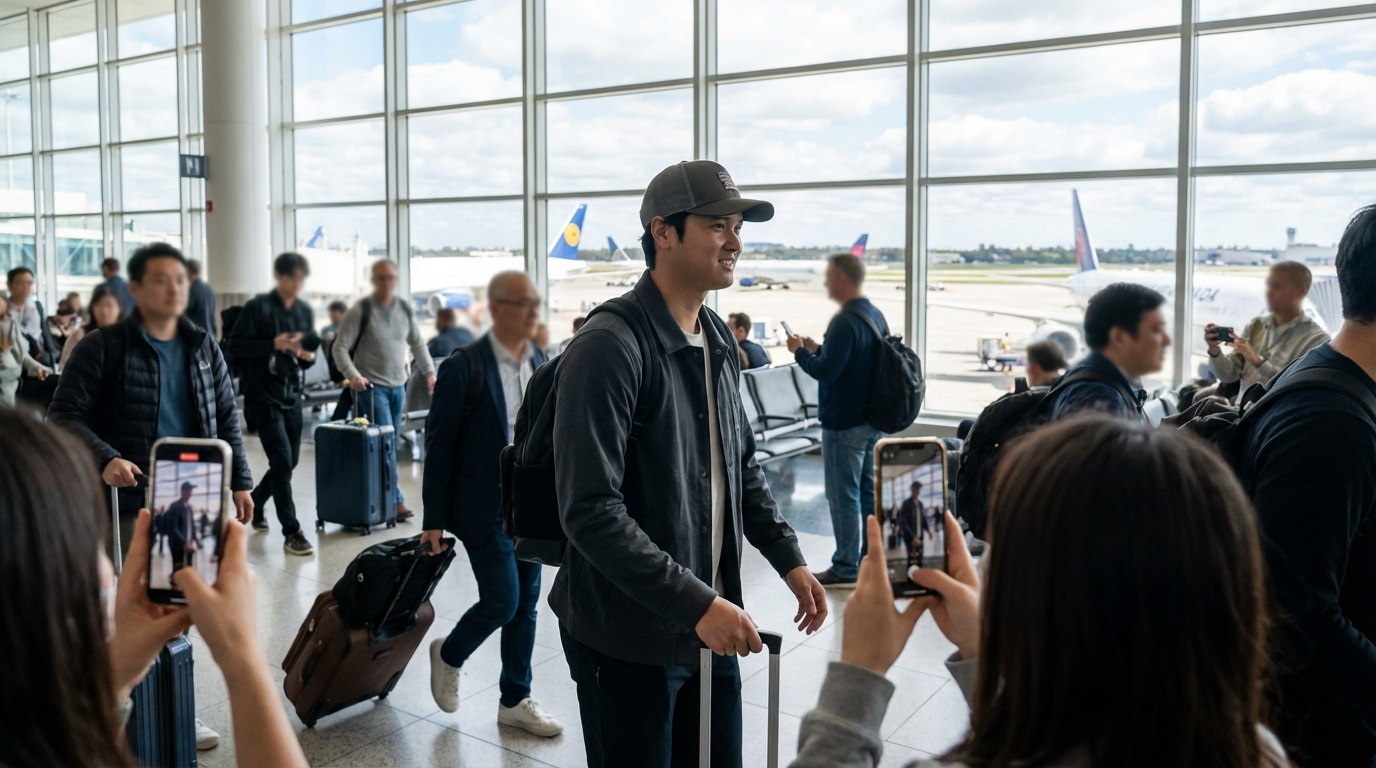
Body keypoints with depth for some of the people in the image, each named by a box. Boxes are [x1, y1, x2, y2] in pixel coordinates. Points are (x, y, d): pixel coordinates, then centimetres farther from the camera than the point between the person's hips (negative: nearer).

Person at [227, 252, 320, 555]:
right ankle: (291, 532, -5)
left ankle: (254, 504, 38)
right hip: (263, 394, -6)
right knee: (282, 461, -10)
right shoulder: (257, 307, -7)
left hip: (291, 394, 6)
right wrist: (273, 344, -21)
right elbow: (235, 346, -11)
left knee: (290, 461, 12)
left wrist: (307, 355, -7)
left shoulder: (305, 311, 10)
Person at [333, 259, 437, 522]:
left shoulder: (404, 309, 7)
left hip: (398, 387, 6)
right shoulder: (360, 311, -8)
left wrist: (429, 372, 6)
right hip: (371, 387, -5)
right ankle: (395, 501, -8)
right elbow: (340, 348, -8)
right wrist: (352, 375, -23)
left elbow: (418, 343, 17)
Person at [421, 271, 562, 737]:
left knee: (526, 605, 10)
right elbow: (438, 446, -9)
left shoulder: (541, 364, 5)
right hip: (485, 506, -6)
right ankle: (449, 654, 25)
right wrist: (434, 519, -8)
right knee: (502, 602, -6)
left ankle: (515, 700, 25)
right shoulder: (463, 368, -12)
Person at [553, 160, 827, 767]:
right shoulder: (609, 347, -20)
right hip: (629, 637, -7)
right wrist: (694, 604, -25)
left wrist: (788, 558, 7)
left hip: (711, 622, 8)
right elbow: (591, 512, -24)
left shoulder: (718, 341, 7)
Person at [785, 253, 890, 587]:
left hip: (844, 423, -9)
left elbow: (826, 372, -23)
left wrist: (800, 352, -7)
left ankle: (846, 568, 6)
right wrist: (817, 349, 12)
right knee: (868, 492, 15)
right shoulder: (875, 315, 9)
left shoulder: (845, 321, -20)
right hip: (871, 419, 9)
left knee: (843, 496, -1)